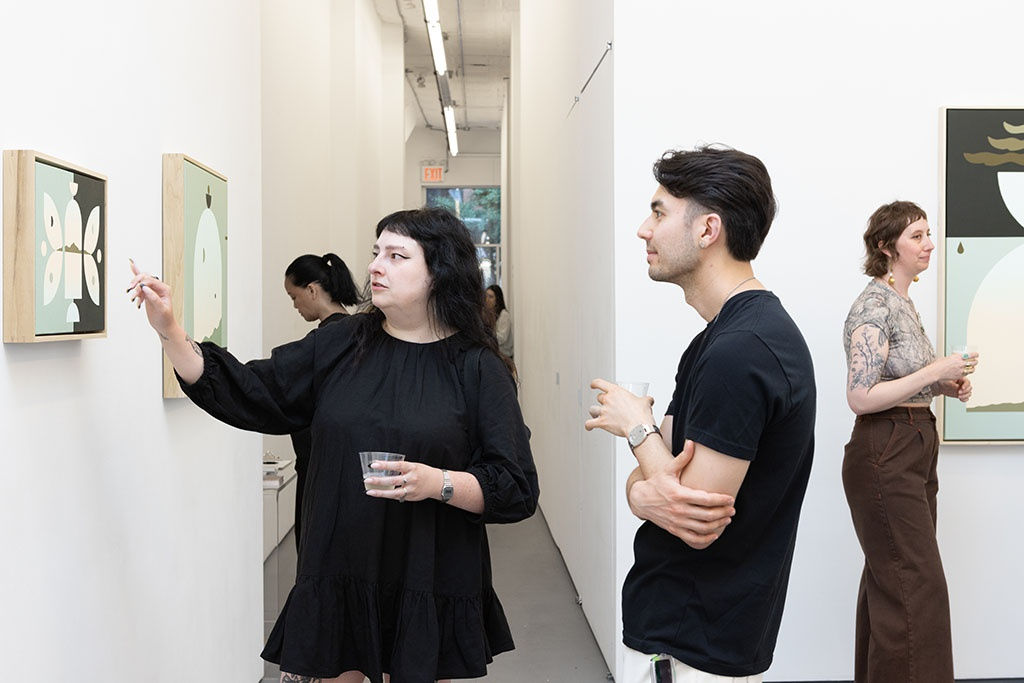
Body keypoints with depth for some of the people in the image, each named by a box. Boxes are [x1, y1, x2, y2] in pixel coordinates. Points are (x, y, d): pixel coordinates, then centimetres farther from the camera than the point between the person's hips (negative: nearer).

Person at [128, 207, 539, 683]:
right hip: (336, 581, 3)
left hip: (429, 594, -2)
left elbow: (518, 490, -7)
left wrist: (439, 483, -22)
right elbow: (246, 394, 3)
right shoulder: (340, 346, 4)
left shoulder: (477, 369, -6)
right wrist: (170, 332, -5)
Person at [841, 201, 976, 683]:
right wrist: (936, 372, -18)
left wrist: (947, 386, 8)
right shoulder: (874, 304, -14)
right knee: (918, 587, -9)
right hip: (885, 455, -9)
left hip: (915, 452, 9)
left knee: (888, 583, 13)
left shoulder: (904, 302, 15)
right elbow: (860, 397, -21)